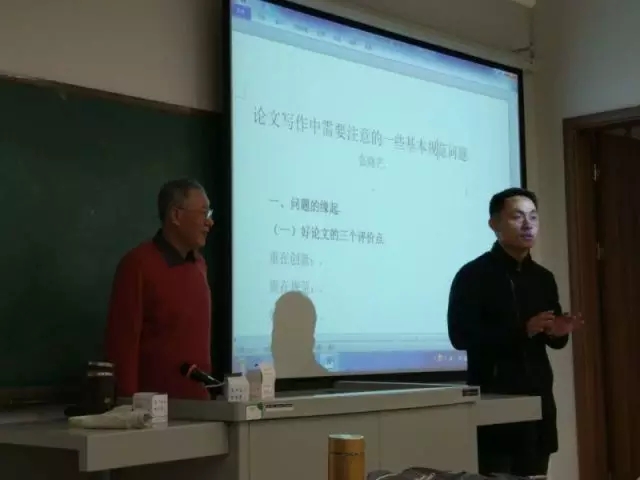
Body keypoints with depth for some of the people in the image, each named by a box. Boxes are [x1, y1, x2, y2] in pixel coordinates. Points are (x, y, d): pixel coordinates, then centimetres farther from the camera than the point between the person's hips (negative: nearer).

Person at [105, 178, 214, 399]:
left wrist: (208, 389, 13)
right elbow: (123, 341, -14)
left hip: (197, 398, 6)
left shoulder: (198, 264, 10)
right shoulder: (137, 265, -12)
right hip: (155, 401, -6)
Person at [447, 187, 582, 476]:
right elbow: (461, 336, -14)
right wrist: (523, 330, -21)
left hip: (538, 397, 6)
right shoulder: (473, 275, -5)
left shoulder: (543, 278, 15)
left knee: (535, 475, 7)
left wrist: (558, 333, -4)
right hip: (493, 400, -6)